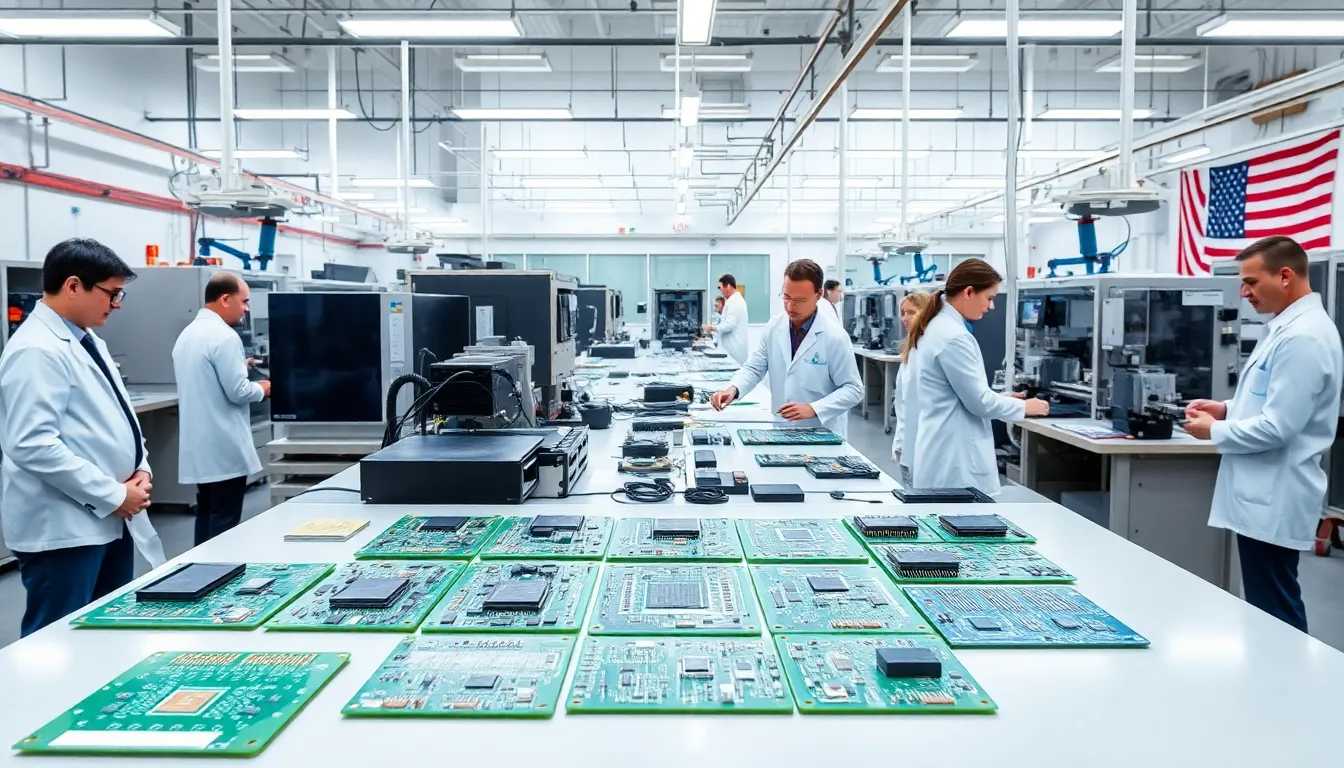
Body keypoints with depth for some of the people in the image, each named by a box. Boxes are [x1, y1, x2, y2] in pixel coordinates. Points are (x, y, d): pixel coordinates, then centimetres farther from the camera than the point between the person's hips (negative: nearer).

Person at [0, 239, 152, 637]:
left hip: (107, 519, 9)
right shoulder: (38, 351, -18)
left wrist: (140, 467, 3)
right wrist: (113, 495, -20)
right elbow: (34, 446, -25)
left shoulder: (87, 342, 13)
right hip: (63, 526, -9)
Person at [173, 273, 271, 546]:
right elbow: (238, 392, -19)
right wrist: (261, 389, -1)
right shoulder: (224, 336, -17)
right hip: (224, 448, -9)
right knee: (223, 522, -3)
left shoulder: (187, 334, 13)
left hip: (200, 446, 9)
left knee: (206, 516, 15)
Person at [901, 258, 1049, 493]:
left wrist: (1000, 397, 16)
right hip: (953, 459, -10)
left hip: (938, 452, 10)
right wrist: (1024, 407, -2)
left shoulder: (932, 326, 11)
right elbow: (978, 401, -16)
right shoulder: (953, 336, -20)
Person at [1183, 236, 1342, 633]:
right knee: (1268, 608, 18)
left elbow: (1277, 427, -24)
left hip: (1274, 501, -10)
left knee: (1275, 614, -1)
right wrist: (1227, 408, 8)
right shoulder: (1287, 327, 12)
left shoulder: (1303, 337, -21)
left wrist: (1214, 431, -9)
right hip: (1265, 495, 10)